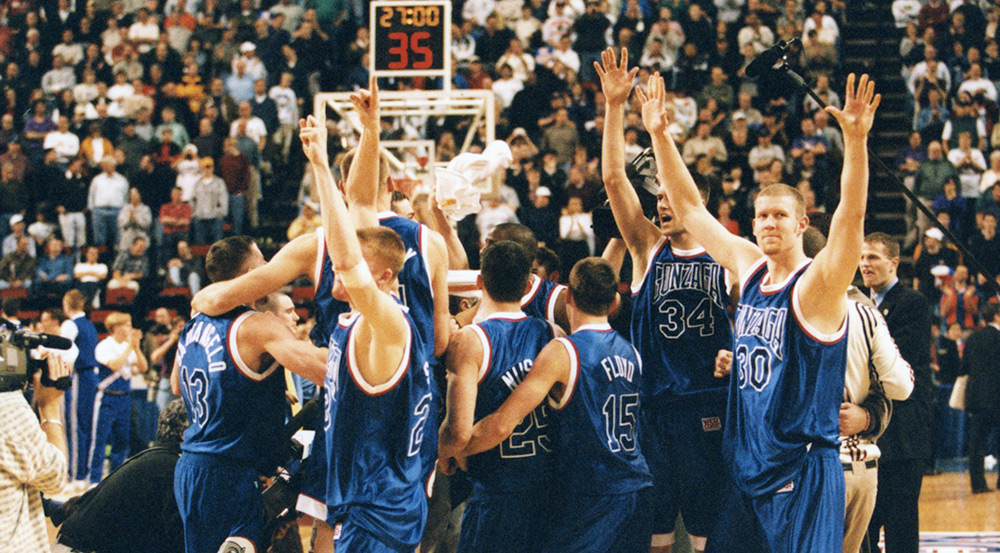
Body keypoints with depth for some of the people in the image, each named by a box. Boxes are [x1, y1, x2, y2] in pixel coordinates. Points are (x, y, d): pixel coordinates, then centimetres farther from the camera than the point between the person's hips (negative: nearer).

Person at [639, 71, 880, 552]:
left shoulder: (817, 284, -8)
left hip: (802, 474, -7)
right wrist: (659, 135, 11)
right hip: (746, 469, 7)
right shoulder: (750, 268, 10)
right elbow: (689, 207, 16)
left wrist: (855, 141, -38)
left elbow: (851, 214, -25)